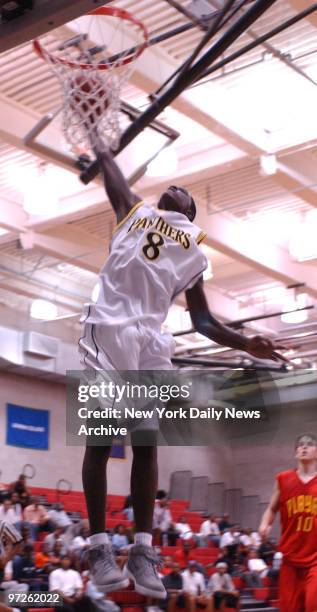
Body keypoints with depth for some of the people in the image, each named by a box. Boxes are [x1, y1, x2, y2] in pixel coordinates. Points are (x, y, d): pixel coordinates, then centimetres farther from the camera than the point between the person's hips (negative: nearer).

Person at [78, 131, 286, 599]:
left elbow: (202, 320, 21)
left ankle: (143, 551, 0)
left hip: (151, 338, 3)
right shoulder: (135, 212, 22)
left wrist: (245, 344, 8)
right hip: (110, 328, -2)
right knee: (100, 436, -7)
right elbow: (109, 168, 27)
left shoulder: (193, 253, 24)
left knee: (147, 442, -2)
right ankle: (100, 547, -6)